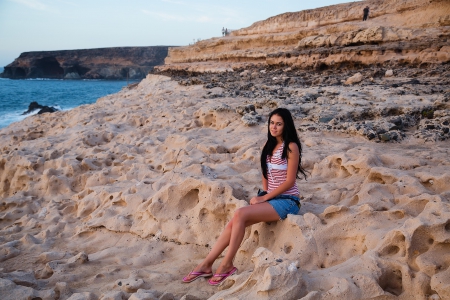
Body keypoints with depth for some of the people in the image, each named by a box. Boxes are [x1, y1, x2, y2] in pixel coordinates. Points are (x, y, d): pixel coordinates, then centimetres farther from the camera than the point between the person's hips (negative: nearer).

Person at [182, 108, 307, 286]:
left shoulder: (291, 147, -10)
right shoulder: (269, 145, 12)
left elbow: (290, 181, -14)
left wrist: (264, 198, -14)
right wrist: (264, 195, 2)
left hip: (287, 201, -6)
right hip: (270, 198, 6)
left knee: (240, 214, -27)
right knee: (234, 222, -16)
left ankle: (226, 265, -17)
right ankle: (206, 264, -14)